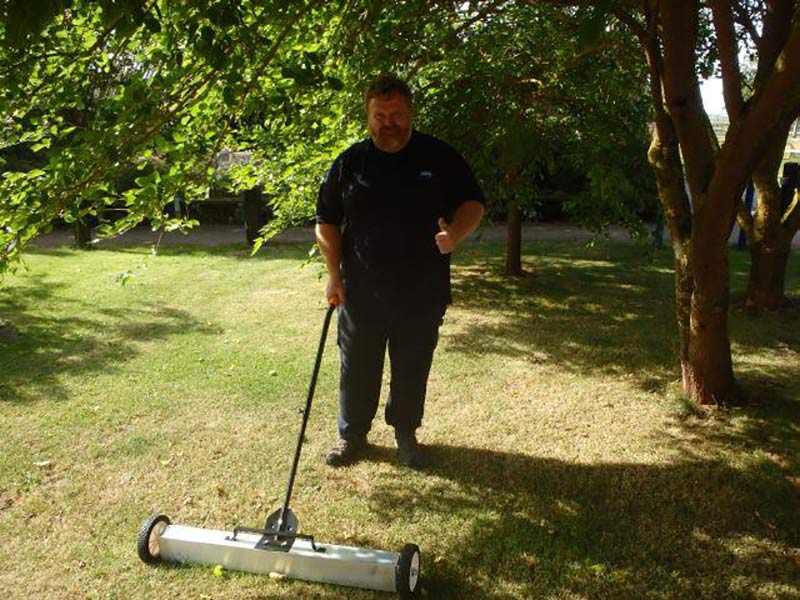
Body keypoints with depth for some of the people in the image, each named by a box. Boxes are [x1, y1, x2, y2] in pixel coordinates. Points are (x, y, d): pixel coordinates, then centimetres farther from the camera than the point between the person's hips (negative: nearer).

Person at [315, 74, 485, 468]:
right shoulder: (350, 162, 3)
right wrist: (334, 273, -3)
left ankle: (405, 434, 31)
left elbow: (473, 204, 3)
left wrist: (456, 233, -19)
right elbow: (326, 221, 6)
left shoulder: (439, 158, 1)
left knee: (412, 370, 12)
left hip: (422, 293, 0)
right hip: (360, 292, 1)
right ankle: (352, 434, 28)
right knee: (358, 368, 10)